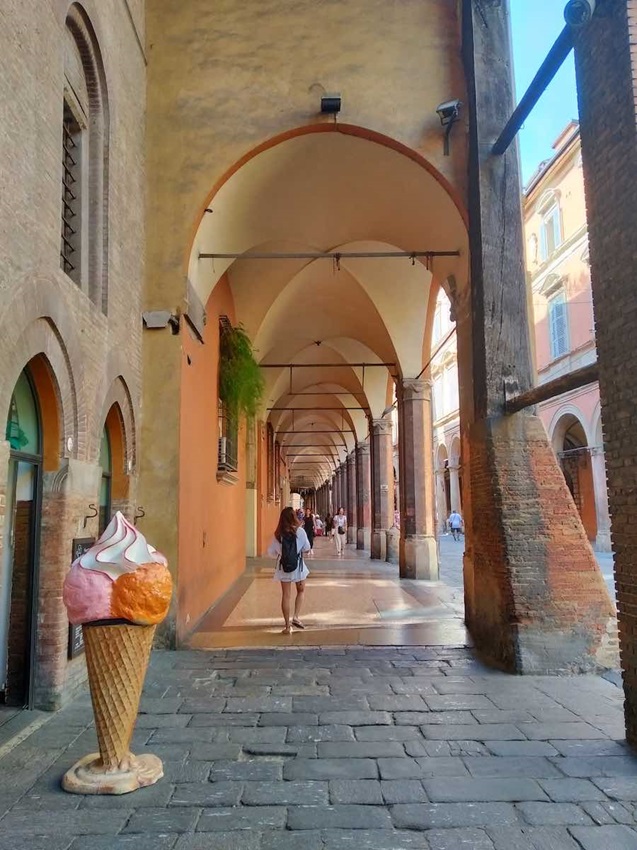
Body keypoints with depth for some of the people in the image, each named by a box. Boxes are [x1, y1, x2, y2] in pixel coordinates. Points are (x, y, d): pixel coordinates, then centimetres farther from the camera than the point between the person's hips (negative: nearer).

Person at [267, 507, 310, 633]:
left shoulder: (278, 533, -4)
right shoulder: (299, 530, -11)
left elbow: (271, 552, 1)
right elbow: (306, 548, -3)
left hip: (283, 566, 2)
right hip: (297, 565, -2)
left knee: (286, 595, 8)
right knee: (300, 591, 21)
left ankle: (288, 626, 11)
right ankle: (296, 617, 6)